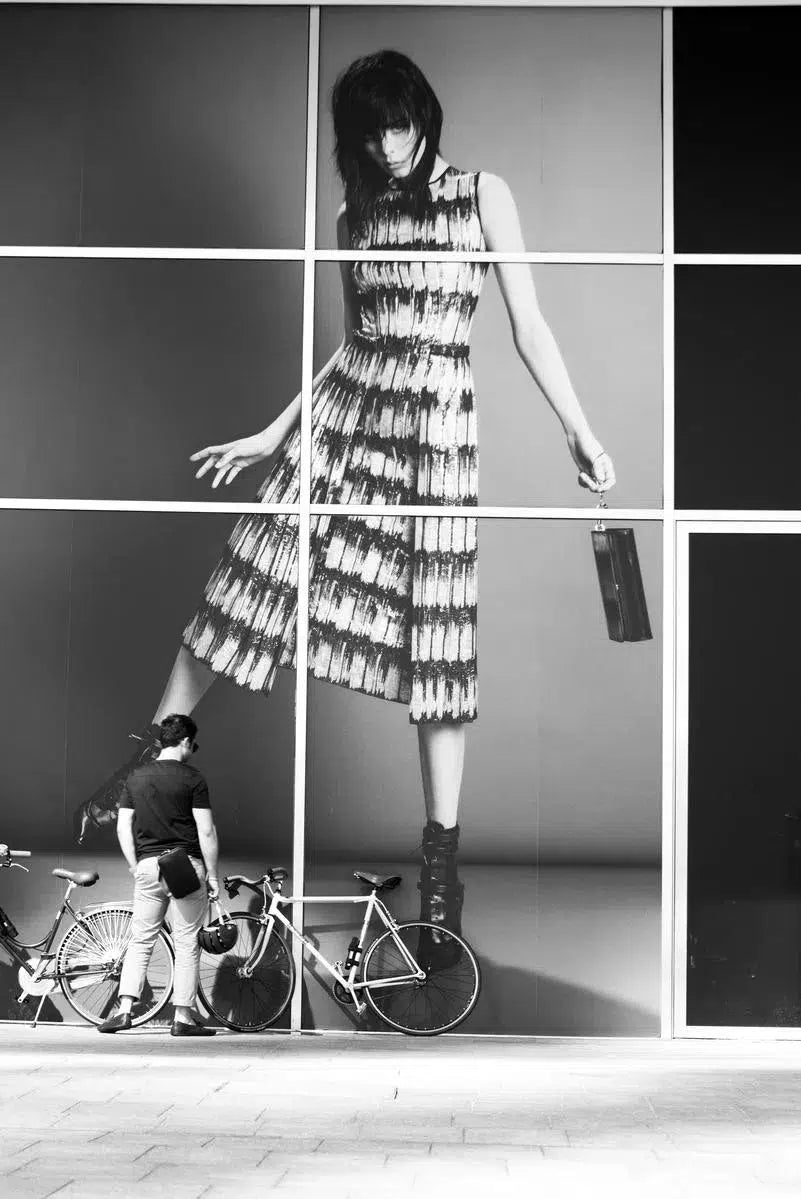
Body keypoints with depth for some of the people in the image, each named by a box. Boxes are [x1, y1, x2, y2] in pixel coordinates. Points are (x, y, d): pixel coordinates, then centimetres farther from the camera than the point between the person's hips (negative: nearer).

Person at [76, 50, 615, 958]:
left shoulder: (484, 196, 0)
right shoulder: (355, 218, 12)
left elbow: (528, 326, -1)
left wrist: (579, 432, -7)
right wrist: (273, 436, 17)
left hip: (435, 424, -4)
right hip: (341, 411, 4)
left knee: (433, 630, -2)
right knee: (249, 584, 1)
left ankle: (442, 850, 7)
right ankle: (149, 762, 15)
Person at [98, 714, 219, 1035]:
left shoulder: (136, 778, 9)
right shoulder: (192, 779, -5)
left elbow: (123, 827, 8)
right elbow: (206, 831, -8)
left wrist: (135, 867, 14)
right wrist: (212, 874, -2)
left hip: (147, 866, 4)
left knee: (141, 940, 10)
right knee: (187, 943, 3)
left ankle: (124, 1009, 0)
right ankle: (184, 1017, 4)